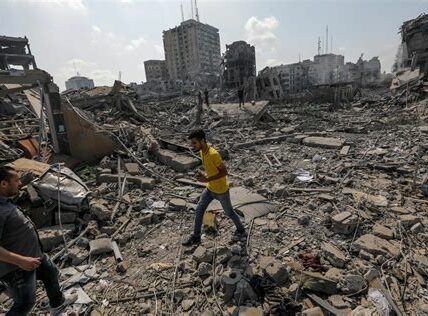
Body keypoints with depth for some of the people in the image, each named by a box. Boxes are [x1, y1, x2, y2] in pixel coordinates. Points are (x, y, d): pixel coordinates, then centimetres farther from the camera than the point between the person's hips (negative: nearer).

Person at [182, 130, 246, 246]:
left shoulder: (213, 154, -31)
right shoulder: (202, 152, -3)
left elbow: (224, 172, -26)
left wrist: (207, 179, -30)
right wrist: (204, 175, -3)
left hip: (221, 190, -7)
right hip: (209, 189, 8)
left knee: (229, 212, 13)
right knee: (199, 210, 9)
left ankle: (241, 231, 39)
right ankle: (196, 237, 25)